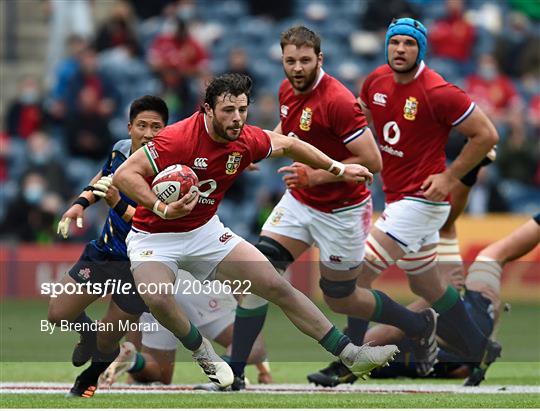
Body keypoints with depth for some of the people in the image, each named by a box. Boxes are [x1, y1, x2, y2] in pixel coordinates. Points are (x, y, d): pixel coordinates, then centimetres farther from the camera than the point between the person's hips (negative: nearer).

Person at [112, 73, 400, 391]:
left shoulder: (246, 141, -9)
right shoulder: (180, 138, -29)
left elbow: (287, 144, 13)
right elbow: (124, 175, -29)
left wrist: (338, 169, 14)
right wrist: (162, 209, -41)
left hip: (205, 231, 6)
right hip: (154, 235, -5)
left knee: (278, 287, 1)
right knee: (159, 299, -35)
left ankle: (349, 353, 12)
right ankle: (203, 352, -4)